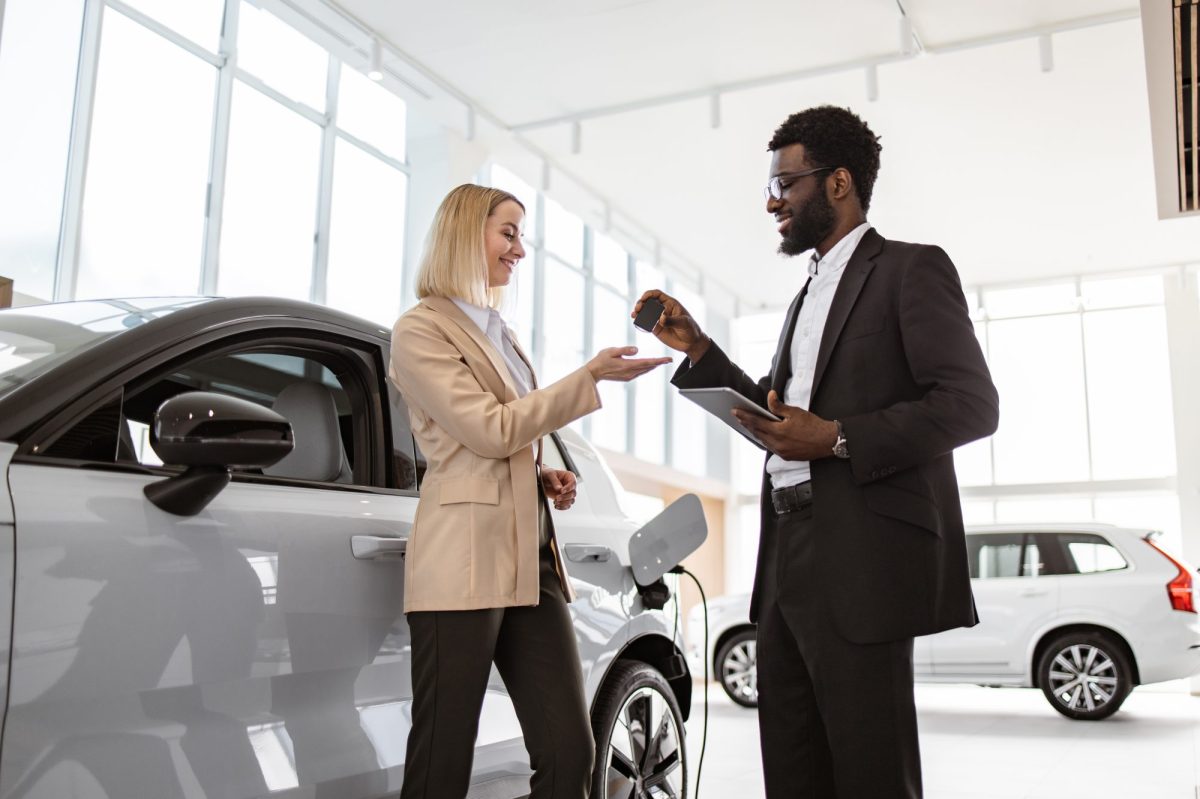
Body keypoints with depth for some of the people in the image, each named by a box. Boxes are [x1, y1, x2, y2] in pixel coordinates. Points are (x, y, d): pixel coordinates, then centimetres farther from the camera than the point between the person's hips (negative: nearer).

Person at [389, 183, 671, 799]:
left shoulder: (498, 333, 22)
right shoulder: (420, 330, -2)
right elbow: (490, 430, -11)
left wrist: (544, 476, 9)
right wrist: (591, 375, -10)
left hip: (532, 557, 8)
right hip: (466, 562, -7)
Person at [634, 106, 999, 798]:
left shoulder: (911, 268, -1)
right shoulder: (810, 295, 25)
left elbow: (973, 403, -11)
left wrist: (838, 439, -18)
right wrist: (697, 349, 14)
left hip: (860, 560, -8)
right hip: (789, 564, 8)